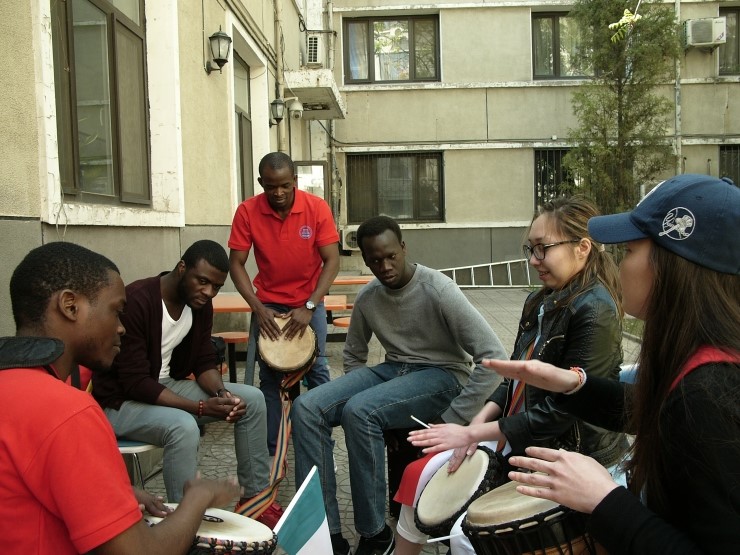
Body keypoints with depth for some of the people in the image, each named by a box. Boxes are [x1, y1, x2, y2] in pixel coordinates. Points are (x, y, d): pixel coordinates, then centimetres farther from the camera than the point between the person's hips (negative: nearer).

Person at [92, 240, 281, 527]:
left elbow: (204, 361, 3)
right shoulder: (136, 301, -27)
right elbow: (135, 383, -28)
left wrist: (222, 393, -19)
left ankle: (256, 497, 7)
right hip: (121, 401, -7)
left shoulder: (200, 303, -4)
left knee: (252, 399, -4)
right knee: (183, 426, -37)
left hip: (168, 385, 8)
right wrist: (201, 407, -31)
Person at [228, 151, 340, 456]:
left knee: (317, 371, -1)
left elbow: (332, 261, -14)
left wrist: (309, 307, -21)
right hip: (267, 304, 1)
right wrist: (258, 308, -19)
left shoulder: (317, 207, -15)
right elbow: (236, 264, -9)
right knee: (269, 377, 1)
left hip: (309, 302, 0)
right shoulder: (247, 211, -13)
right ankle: (271, 451, 11)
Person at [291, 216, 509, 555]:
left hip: (442, 375, -6)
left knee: (360, 411, -33)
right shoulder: (367, 298, 1)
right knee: (306, 408, -16)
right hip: (392, 370, 6)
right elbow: (353, 355, 17)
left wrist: (453, 418, -21)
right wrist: (355, 389, -1)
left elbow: (493, 355, -21)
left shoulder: (438, 290, -18)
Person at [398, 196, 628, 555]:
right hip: (519, 437, 9)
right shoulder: (542, 301, 5)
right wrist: (477, 425, -4)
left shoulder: (594, 312, -22)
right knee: (421, 476, 6)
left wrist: (472, 433, -20)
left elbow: (562, 410, -24)